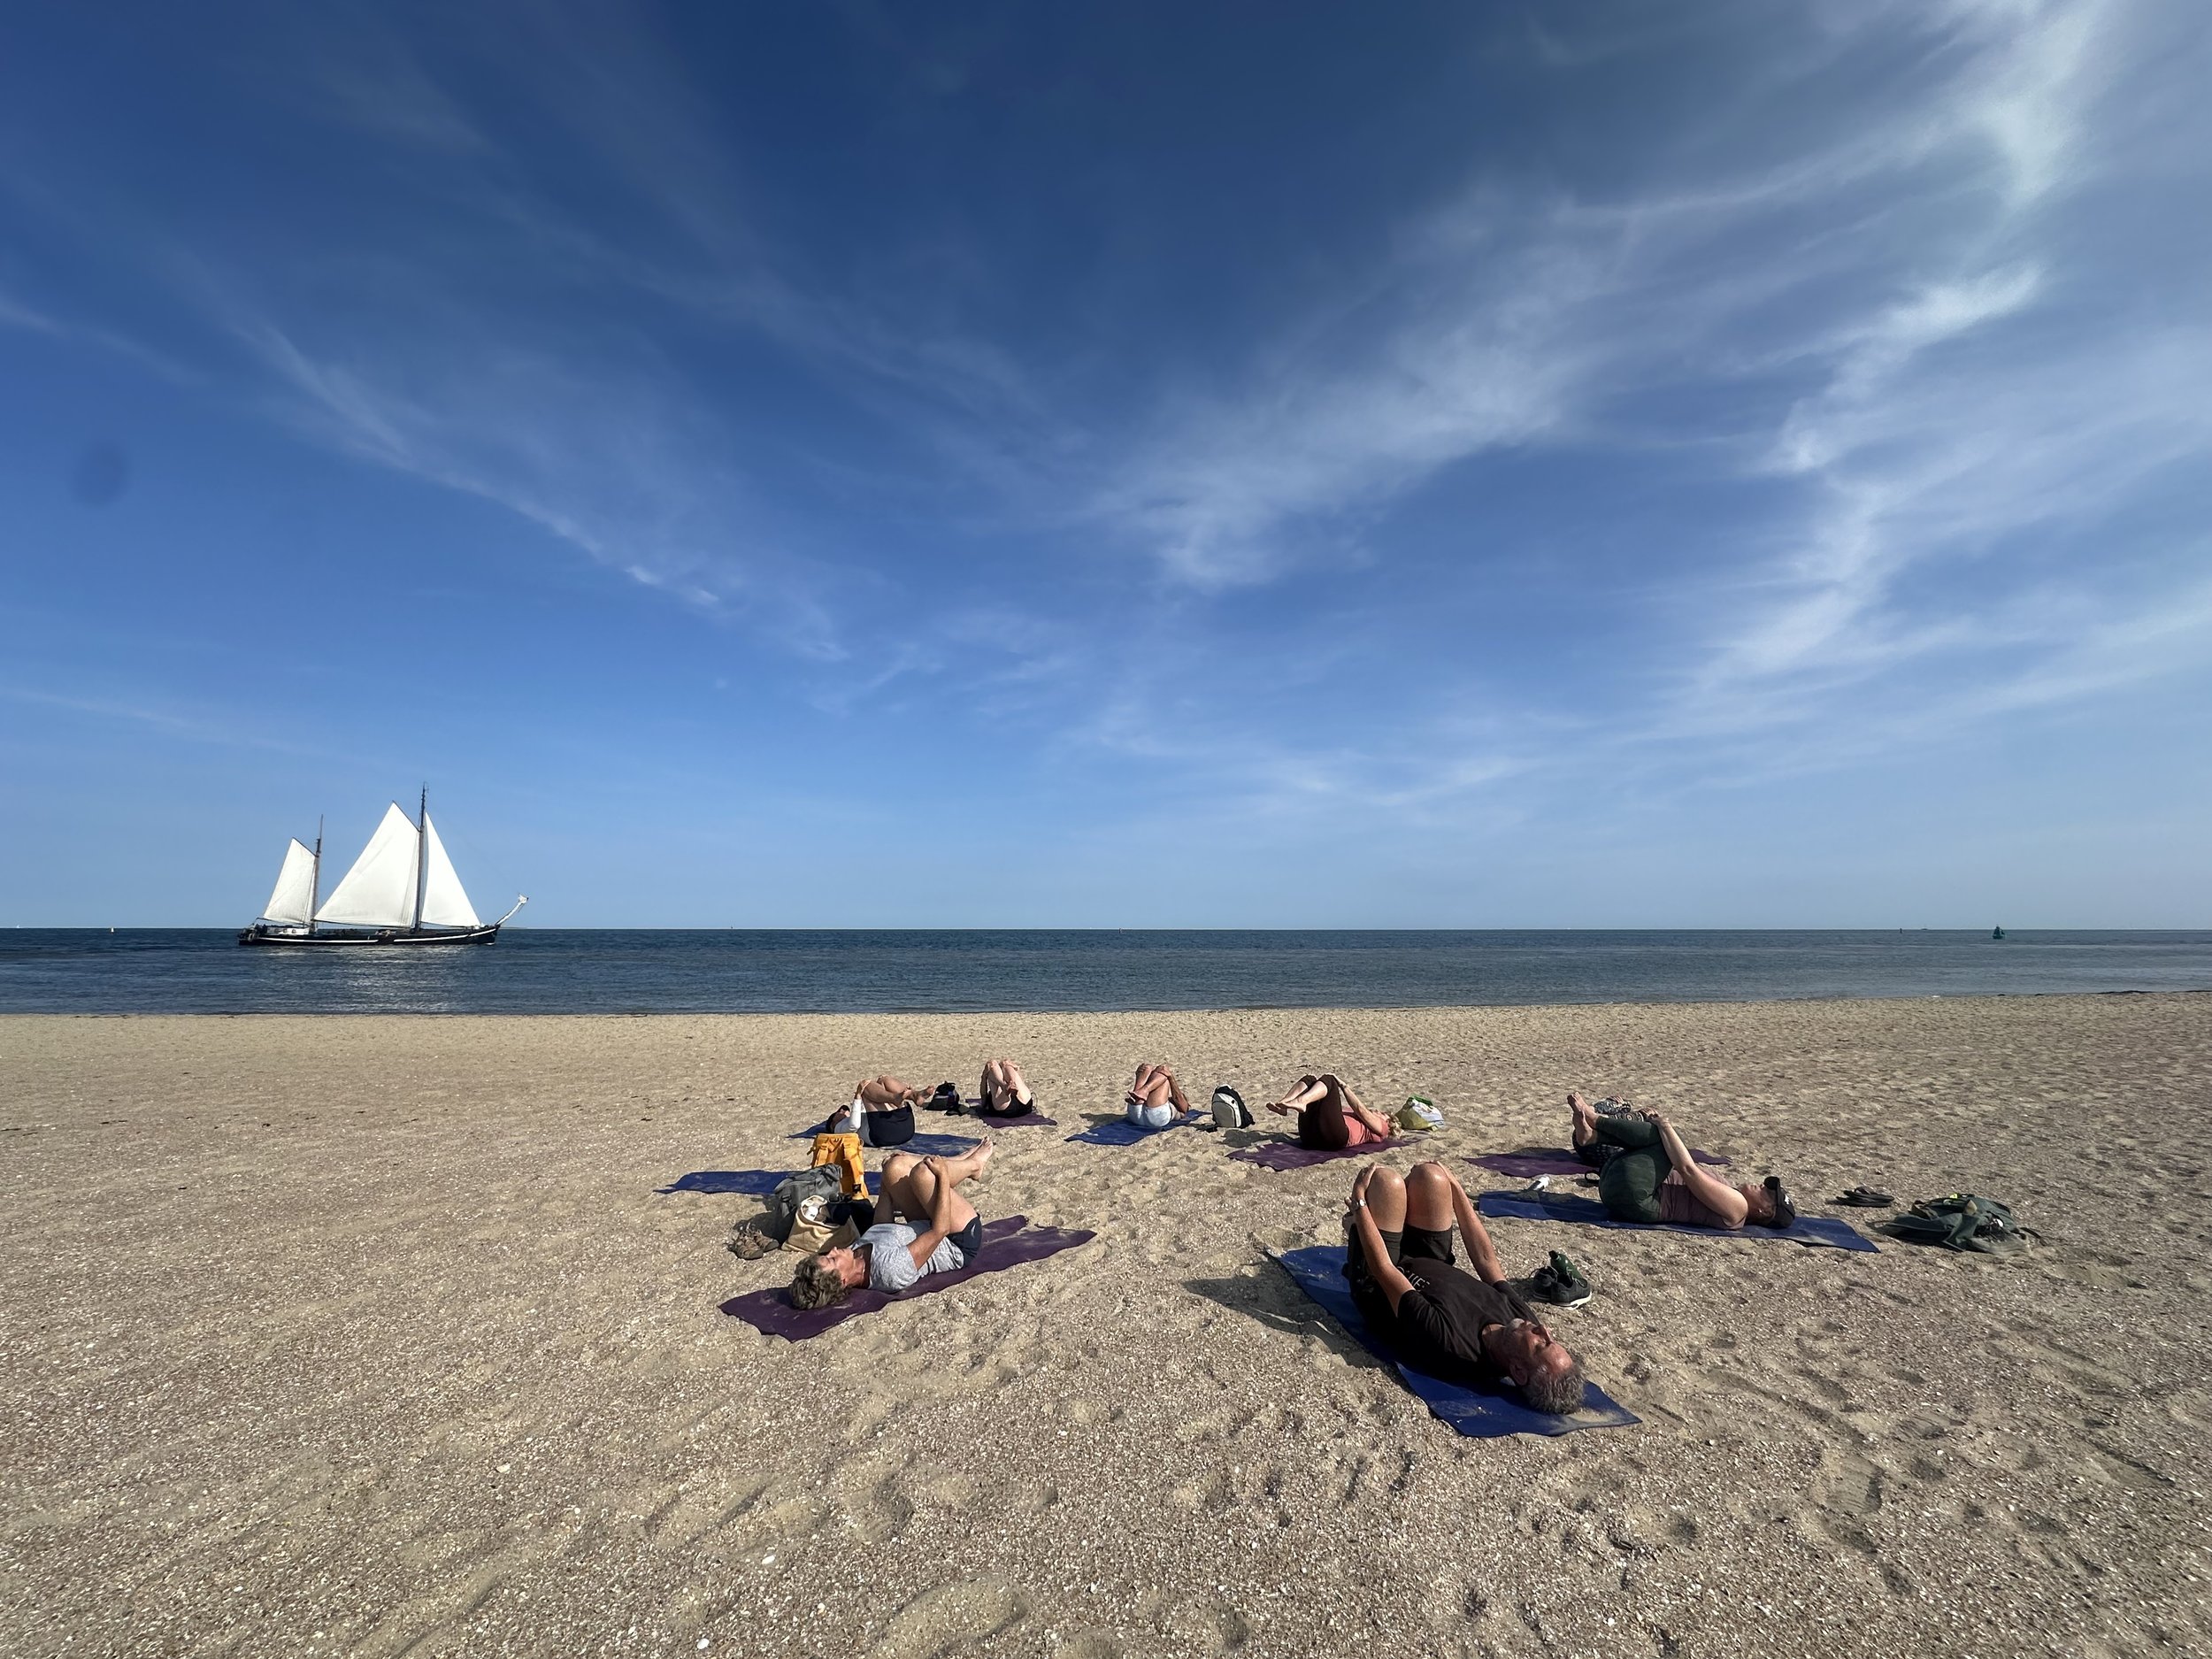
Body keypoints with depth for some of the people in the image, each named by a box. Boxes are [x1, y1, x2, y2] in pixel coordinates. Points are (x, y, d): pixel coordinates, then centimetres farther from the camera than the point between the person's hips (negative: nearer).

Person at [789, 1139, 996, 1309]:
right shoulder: (891, 1269, -41)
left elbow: (881, 1230, 3)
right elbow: (940, 1230, -36)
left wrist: (887, 1187, 5)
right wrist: (942, 1175, -28)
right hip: (962, 1244, -7)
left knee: (895, 1166, -4)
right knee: (923, 1172, -26)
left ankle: (962, 1164, 20)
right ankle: (972, 1165, 8)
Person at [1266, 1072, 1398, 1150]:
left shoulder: (1381, 1127, 27)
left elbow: (1360, 1109, 11)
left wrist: (1343, 1086, 10)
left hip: (1335, 1135, -6)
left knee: (1329, 1078, -11)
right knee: (1310, 1078, -1)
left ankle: (1300, 1102, -41)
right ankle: (1282, 1105, -30)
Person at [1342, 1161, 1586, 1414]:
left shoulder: (1449, 1346, -44)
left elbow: (1383, 1270, -36)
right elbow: (1487, 1259, -10)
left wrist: (1359, 1201, -26)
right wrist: (1455, 1187, -1)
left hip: (1378, 1287, -5)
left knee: (1386, 1180, -19)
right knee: (1429, 1175, -3)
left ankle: (1356, 1224, 20)